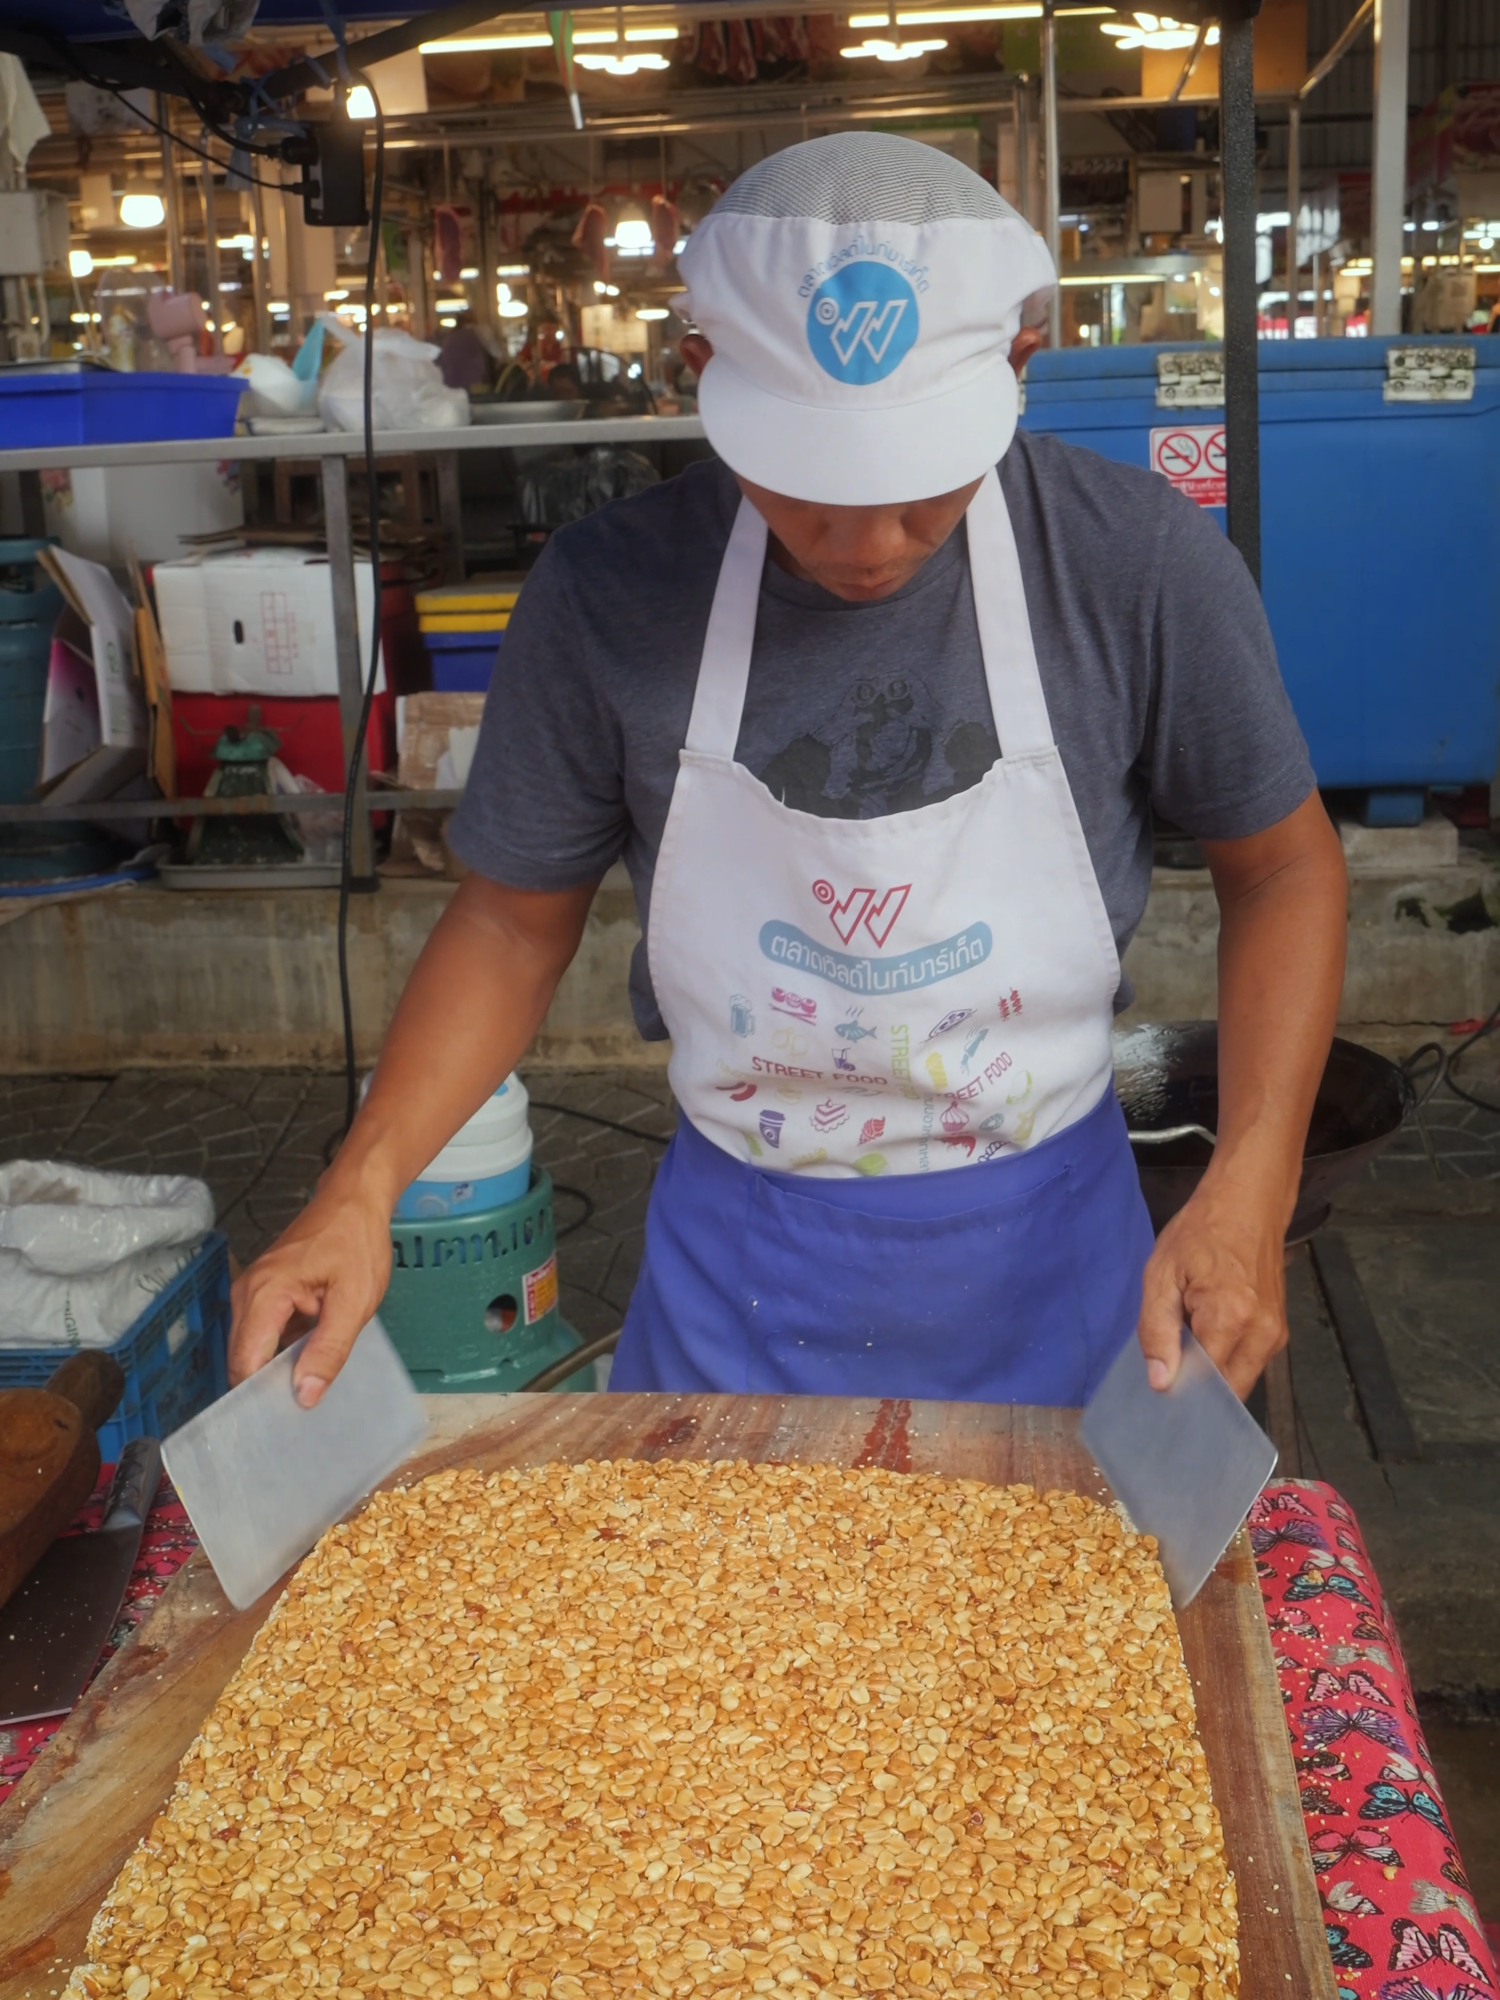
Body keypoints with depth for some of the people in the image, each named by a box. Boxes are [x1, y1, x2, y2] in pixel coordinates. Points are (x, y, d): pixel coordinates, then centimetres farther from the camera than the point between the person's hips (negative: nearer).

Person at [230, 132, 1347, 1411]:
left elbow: (1282, 867, -4)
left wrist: (1249, 1193, -16)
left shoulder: (1139, 564, -17)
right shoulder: (607, 595, -14)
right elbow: (517, 920, -2)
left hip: (1048, 1252, 0)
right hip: (741, 1262, 1)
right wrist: (362, 1188, -15)